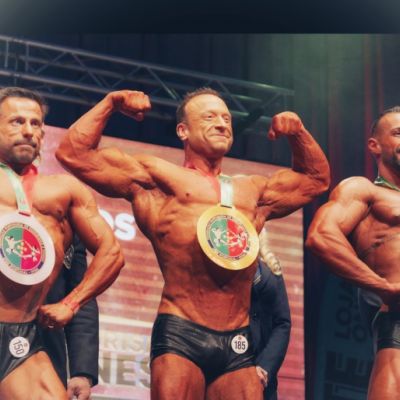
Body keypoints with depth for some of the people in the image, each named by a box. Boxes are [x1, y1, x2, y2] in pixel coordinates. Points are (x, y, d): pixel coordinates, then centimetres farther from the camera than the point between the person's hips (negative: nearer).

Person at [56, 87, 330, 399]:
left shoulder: (253, 190, 26)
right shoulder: (156, 177, 10)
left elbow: (316, 179, 41)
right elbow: (74, 154, 6)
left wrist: (297, 133, 28)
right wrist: (112, 103, 11)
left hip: (238, 344, 5)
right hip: (180, 336, -5)